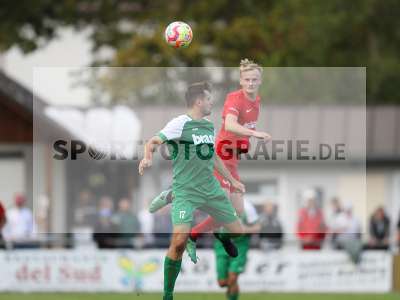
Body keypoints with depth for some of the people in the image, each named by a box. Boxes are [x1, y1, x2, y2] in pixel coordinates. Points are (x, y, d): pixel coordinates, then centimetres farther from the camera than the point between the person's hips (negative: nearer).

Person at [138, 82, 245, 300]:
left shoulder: (209, 126, 13)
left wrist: (232, 180, 30)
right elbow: (153, 142, -15)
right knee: (179, 241, -22)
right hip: (185, 190, -7)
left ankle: (223, 238, 47)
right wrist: (148, 157, -36)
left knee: (239, 233, 8)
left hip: (211, 189, 7)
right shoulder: (181, 124, -9)